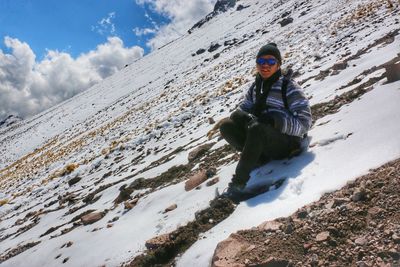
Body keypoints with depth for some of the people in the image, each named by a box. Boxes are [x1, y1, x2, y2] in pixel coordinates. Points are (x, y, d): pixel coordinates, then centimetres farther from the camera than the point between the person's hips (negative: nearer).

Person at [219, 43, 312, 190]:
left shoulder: (289, 87, -8)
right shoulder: (255, 88, 9)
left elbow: (304, 123, -13)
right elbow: (241, 110, 10)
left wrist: (274, 120, -26)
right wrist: (246, 117, -16)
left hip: (287, 143, -5)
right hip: (263, 141, 6)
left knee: (257, 128, -36)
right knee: (226, 126, -12)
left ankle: (239, 181, -30)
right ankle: (259, 156, -13)